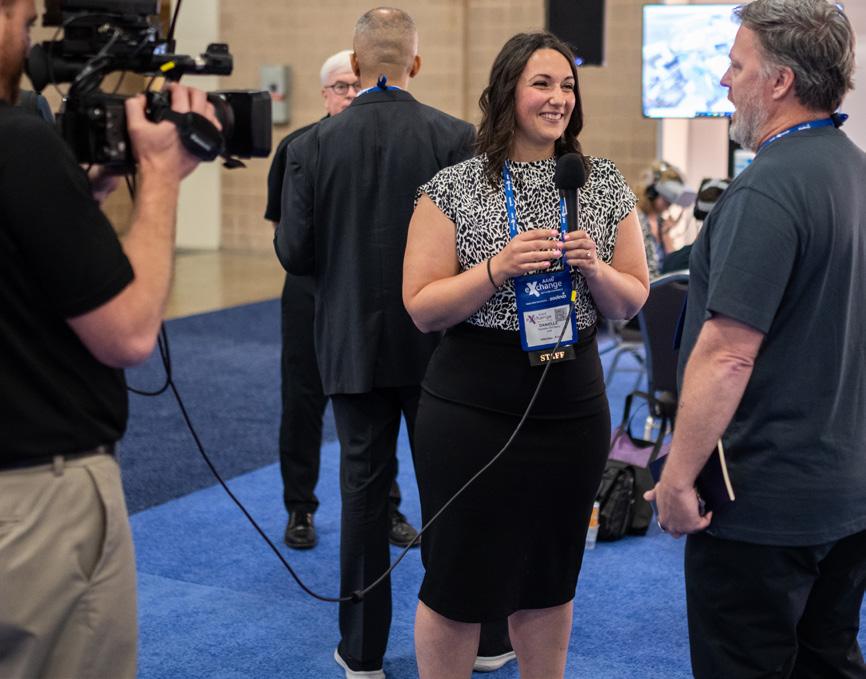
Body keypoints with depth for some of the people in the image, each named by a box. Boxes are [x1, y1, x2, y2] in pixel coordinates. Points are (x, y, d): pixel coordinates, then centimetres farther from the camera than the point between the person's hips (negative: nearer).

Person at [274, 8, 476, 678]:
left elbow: (294, 250, -8)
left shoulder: (315, 145, -7)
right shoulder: (457, 138, -9)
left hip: (354, 343, 0)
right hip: (438, 343, 0)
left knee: (364, 489, 9)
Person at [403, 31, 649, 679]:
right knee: (457, 580, 6)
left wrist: (593, 268, -14)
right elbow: (421, 308, -7)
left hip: (573, 402, 3)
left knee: (551, 577, 16)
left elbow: (632, 300, 7)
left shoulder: (606, 184, 5)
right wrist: (498, 268, -21)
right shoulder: (454, 187, -5)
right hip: (473, 403, -3)